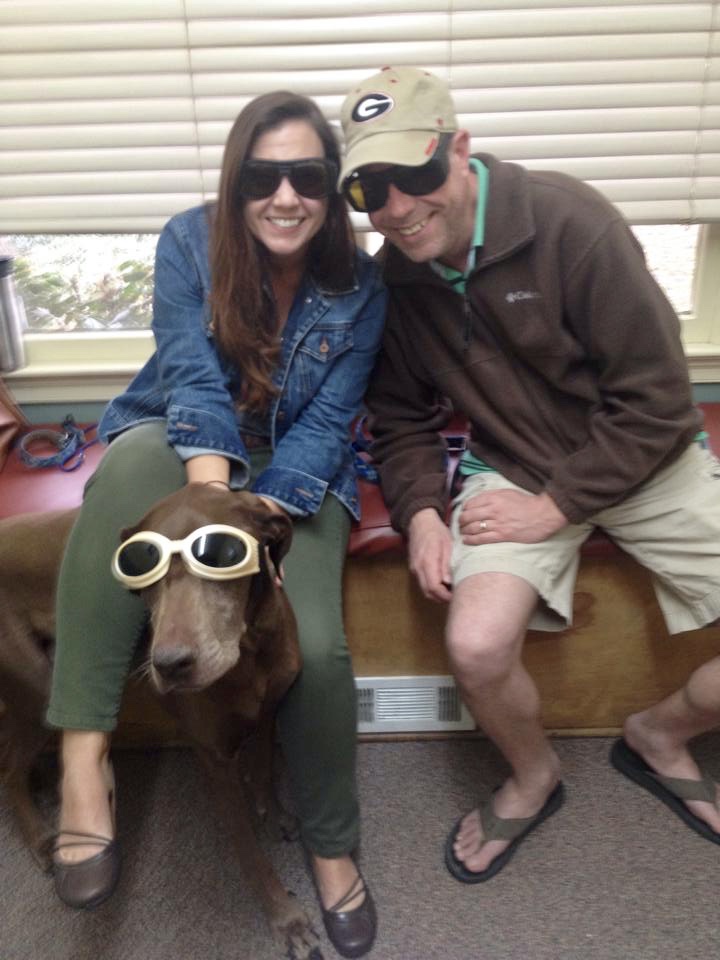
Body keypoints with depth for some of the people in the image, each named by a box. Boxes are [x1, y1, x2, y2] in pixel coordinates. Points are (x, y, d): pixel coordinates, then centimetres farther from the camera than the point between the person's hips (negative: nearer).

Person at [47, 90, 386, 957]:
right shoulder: (189, 242, -6)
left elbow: (326, 423, -13)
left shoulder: (358, 286, -5)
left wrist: (261, 514, -29)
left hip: (295, 474, 0)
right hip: (184, 446, 1)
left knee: (316, 647, -24)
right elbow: (192, 377, -19)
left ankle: (331, 844, 6)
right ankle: (83, 756, -32)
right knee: (130, 463, -38)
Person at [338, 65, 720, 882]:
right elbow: (402, 418, 6)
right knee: (476, 647, -23)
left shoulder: (570, 222, -18)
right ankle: (534, 777, 14)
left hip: (641, 459, -1)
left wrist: (557, 504, -18)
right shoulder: (393, 278, -4)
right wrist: (419, 511, -11)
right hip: (512, 470, 2)